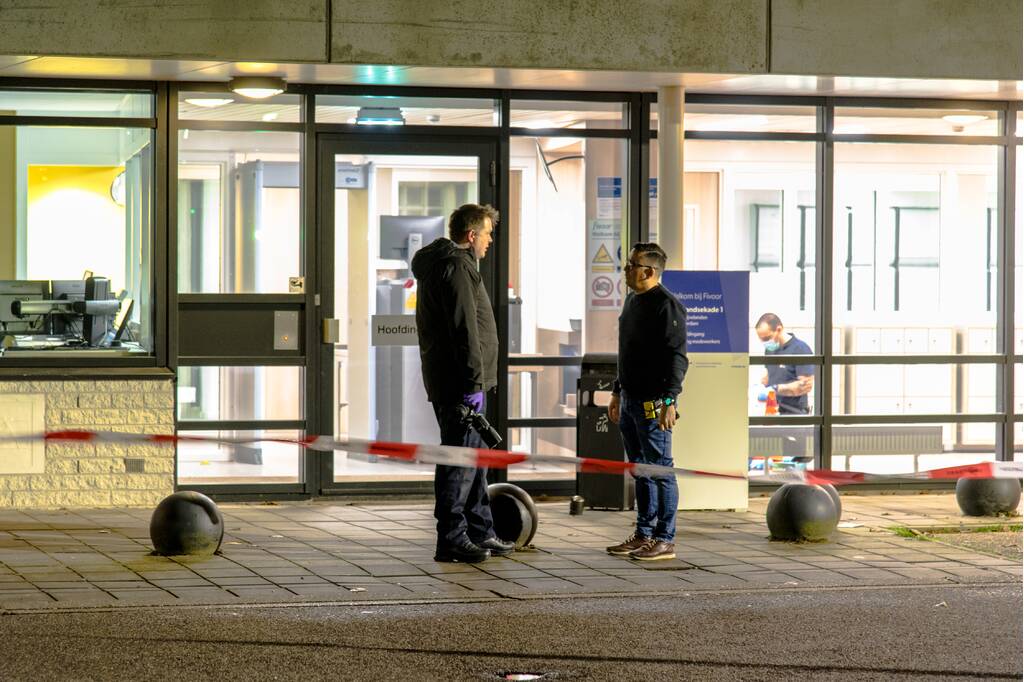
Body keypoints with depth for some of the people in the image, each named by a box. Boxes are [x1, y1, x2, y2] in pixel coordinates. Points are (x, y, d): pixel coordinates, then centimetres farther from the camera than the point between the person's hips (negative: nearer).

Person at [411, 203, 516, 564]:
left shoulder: (440, 263, 20)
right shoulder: (456, 266, -14)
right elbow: (464, 330, -21)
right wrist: (474, 382, -21)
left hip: (447, 380, 11)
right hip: (459, 382, -11)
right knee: (459, 460, -7)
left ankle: (479, 533, 22)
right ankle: (451, 540, -4)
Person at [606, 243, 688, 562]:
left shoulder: (666, 305, -14)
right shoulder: (633, 300, 16)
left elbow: (676, 356, -19)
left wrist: (668, 400, -25)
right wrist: (617, 392, 24)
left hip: (652, 403, -10)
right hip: (631, 400, 10)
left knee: (660, 470, -6)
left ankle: (665, 541, -3)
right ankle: (644, 535, 20)